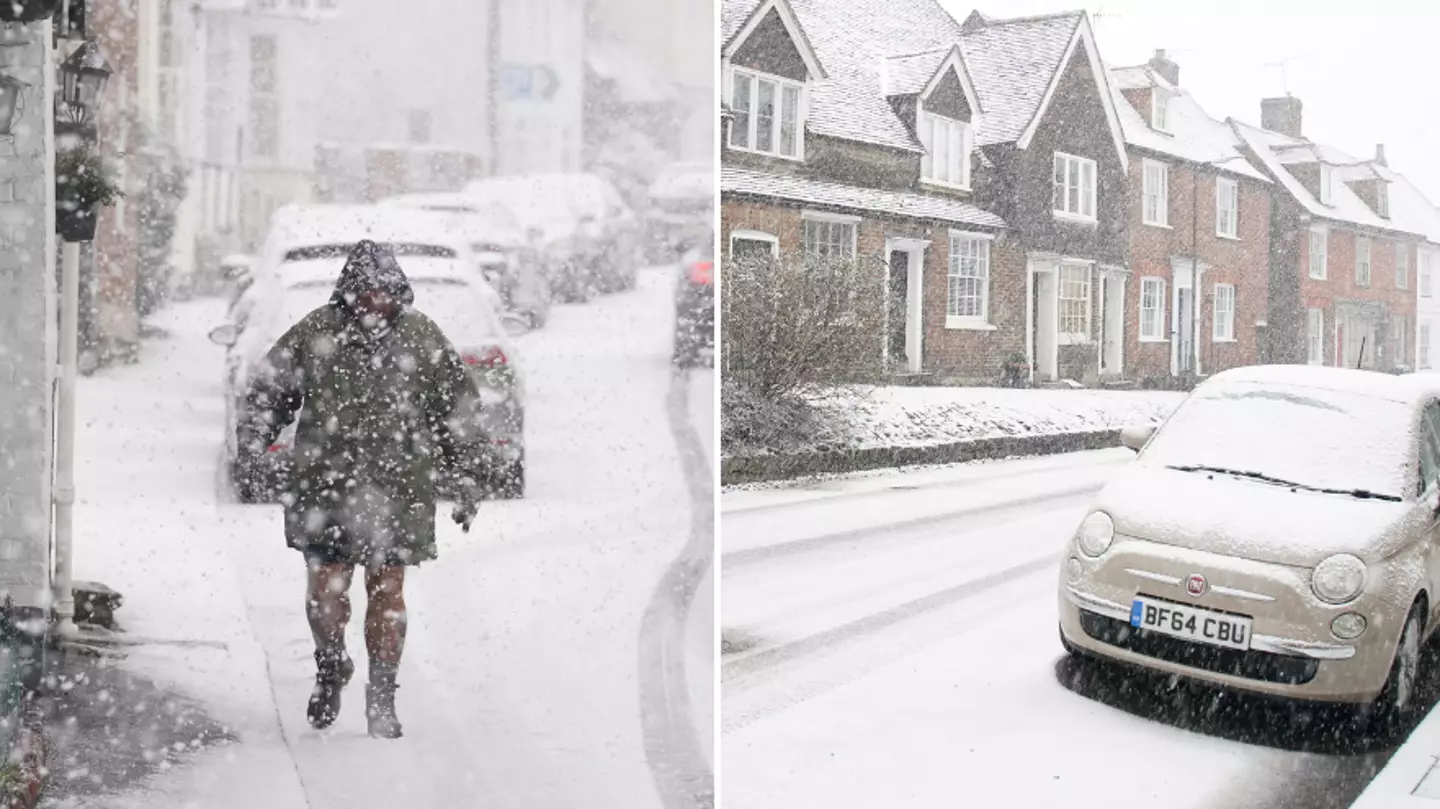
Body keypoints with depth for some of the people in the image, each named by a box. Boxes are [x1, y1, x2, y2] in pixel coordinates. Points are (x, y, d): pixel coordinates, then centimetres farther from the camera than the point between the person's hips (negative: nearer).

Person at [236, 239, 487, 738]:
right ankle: (331, 668, 30)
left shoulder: (422, 337, 3)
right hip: (327, 487, 0)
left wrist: (467, 481, 8)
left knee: (387, 594, 4)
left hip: (399, 491, 0)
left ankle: (382, 695, 18)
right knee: (325, 589, 1)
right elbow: (270, 388, 11)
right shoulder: (314, 333, 1)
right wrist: (253, 435, -6)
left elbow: (458, 411, 9)